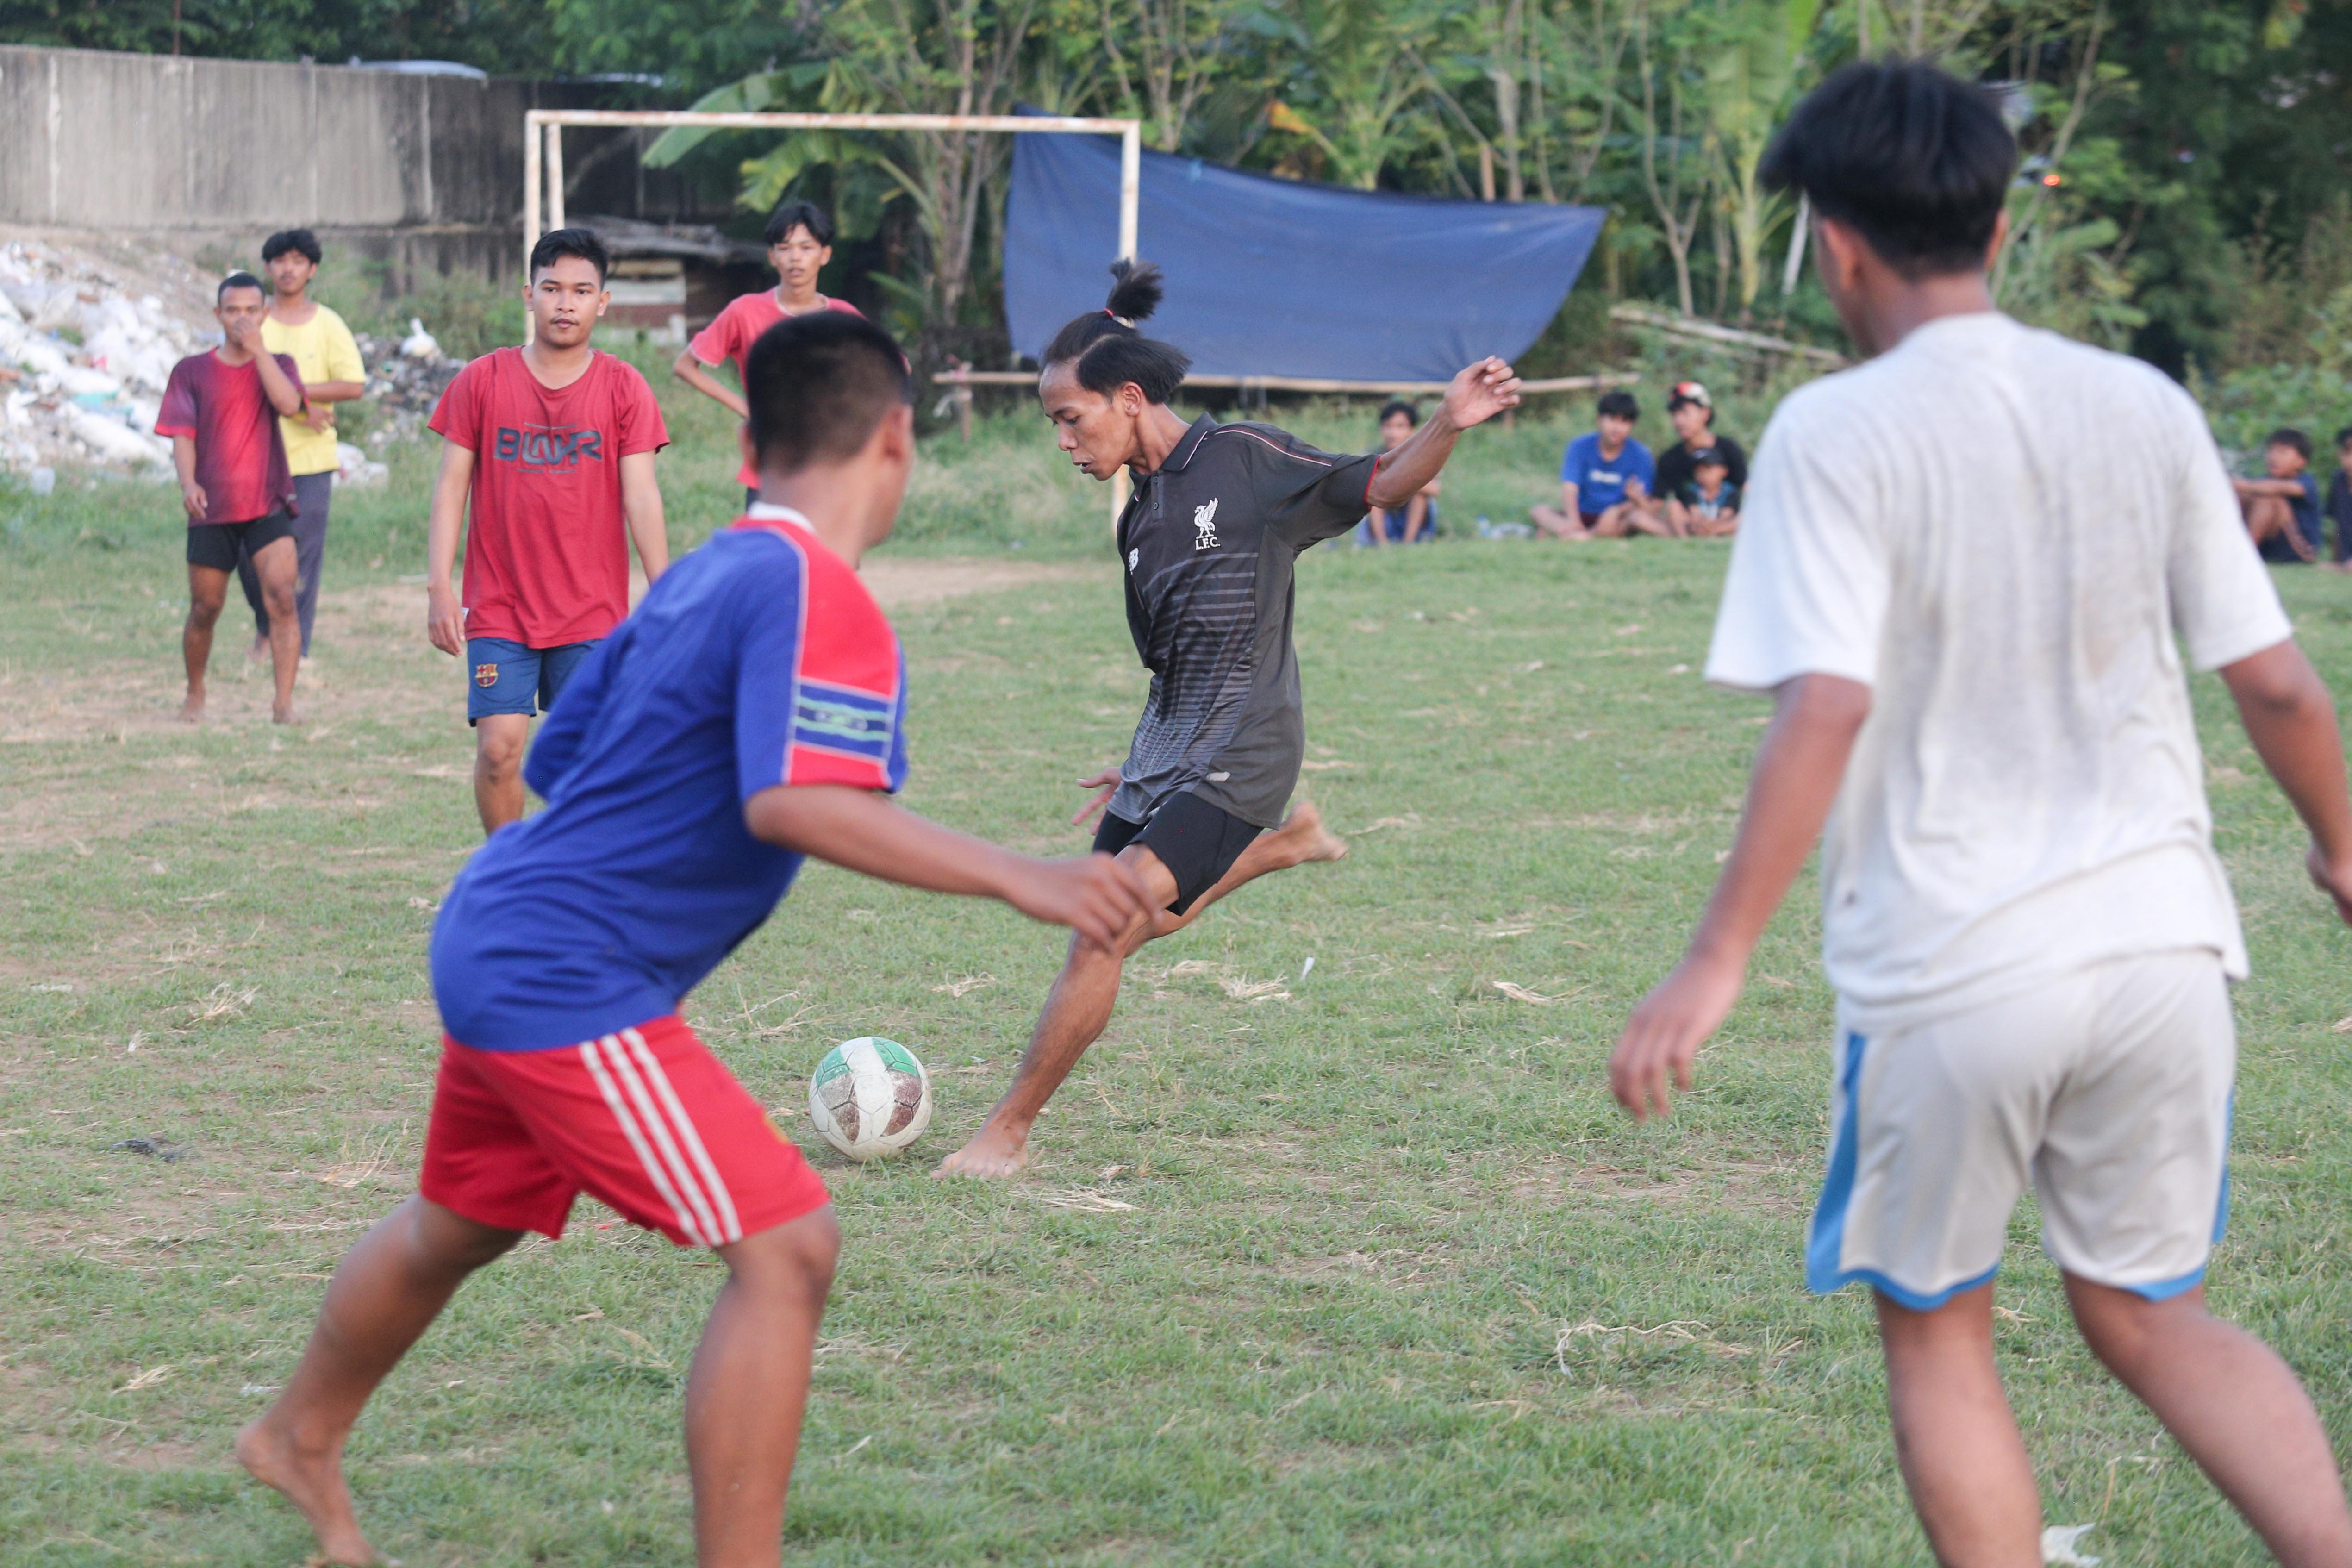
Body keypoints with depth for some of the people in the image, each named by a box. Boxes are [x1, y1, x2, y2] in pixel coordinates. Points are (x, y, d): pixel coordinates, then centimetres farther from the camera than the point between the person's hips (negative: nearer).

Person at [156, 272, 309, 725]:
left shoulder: (278, 365, 8)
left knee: (282, 598, -18)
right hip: (212, 506, 1)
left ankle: (284, 702, -20)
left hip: (268, 504, -1)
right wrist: (188, 482, -17)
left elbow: (289, 405, -13)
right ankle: (195, 695, 29)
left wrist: (257, 348, -16)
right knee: (204, 610, 7)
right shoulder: (192, 372, 7)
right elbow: (183, 434, 0)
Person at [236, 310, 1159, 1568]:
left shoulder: (699, 577, 9)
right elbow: (793, 802, -33)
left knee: (456, 1227, 31)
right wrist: (1019, 880, -34)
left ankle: (300, 1443, 55)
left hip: (495, 944, 10)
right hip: (572, 985, -10)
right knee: (787, 1251, -12)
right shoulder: (818, 595, -18)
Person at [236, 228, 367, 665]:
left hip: (311, 457, -1)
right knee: (250, 555, 2)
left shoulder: (328, 325, 5)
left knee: (303, 556, -4)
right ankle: (266, 628, 28)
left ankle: (297, 649, 2)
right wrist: (297, 408, -15)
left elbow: (354, 384, -3)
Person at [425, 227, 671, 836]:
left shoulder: (623, 388, 1)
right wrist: (439, 587, -6)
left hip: (593, 612, 0)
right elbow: (452, 486, 2)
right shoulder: (482, 381, 2)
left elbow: (641, 496, -3)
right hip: (498, 606, 0)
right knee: (499, 747, -9)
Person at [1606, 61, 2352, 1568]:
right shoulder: (2147, 409, 5)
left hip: (1949, 973, -4)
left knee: (1938, 1330, 15)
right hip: (2160, 936, 4)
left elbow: (1828, 709, -19)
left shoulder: (1834, 434, -9)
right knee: (2148, 1313, 18)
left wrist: (1719, 960, -16)